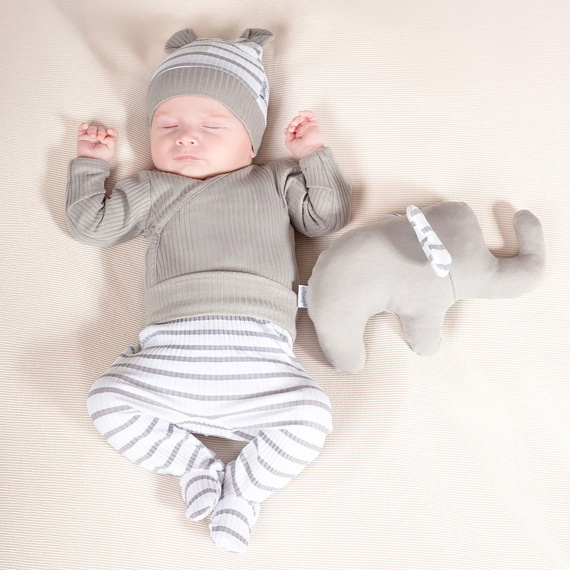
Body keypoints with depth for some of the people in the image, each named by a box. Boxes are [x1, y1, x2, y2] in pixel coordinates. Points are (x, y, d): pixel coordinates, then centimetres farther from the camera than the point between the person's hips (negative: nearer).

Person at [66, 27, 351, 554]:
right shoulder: (153, 190, 22)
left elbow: (329, 215, 18)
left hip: (259, 353, -1)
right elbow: (90, 224, 21)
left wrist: (314, 154, 17)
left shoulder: (276, 181, 21)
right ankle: (195, 463, 0)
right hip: (173, 347, 1)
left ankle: (242, 489, 0)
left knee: (310, 413, -22)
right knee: (108, 401, -18)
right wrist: (91, 163, 28)